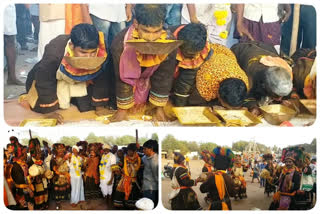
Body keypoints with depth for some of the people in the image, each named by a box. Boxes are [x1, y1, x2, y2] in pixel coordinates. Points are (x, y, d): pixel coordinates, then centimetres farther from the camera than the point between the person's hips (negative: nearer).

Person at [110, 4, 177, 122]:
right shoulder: (120, 43, -36)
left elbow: (164, 76, -19)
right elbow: (123, 78, -23)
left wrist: (159, 107, -11)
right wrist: (123, 109, -13)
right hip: (130, 76, -1)